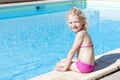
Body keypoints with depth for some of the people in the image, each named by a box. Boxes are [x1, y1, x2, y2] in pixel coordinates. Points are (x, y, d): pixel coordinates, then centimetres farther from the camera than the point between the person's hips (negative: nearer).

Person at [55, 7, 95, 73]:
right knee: (63, 60, 24)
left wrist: (65, 67, -10)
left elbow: (72, 51, -15)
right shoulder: (83, 32, 9)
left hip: (84, 66, -10)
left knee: (58, 64, -1)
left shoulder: (80, 34, -18)